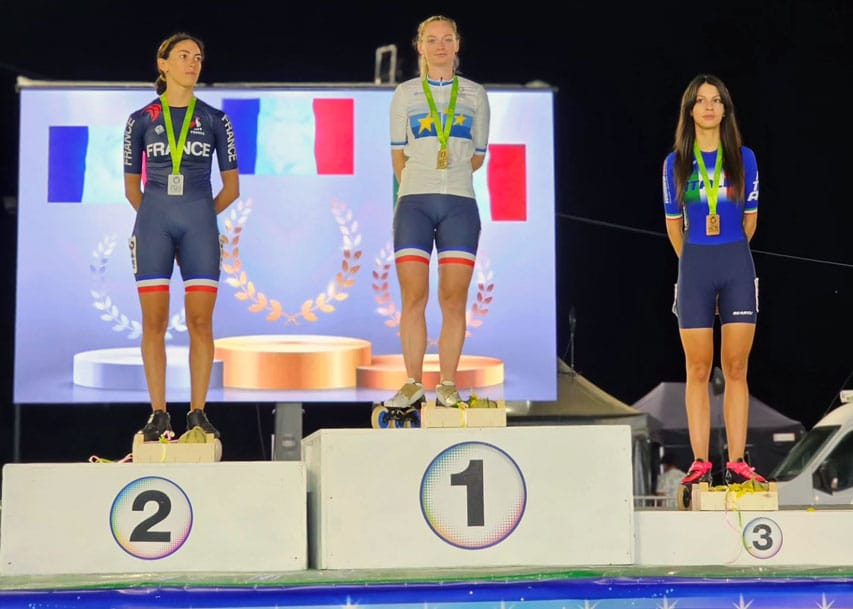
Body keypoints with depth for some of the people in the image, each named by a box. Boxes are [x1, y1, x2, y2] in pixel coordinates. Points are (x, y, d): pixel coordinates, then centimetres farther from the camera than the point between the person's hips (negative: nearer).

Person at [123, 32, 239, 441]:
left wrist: (198, 217, 10)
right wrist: (156, 217, 10)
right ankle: (158, 415, 2)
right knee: (154, 321, -2)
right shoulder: (141, 120, 7)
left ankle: (198, 413, 1)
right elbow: (132, 187, 13)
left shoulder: (214, 120, 7)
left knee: (200, 321, -4)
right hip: (153, 223, 0)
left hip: (199, 223, 0)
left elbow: (231, 187, 10)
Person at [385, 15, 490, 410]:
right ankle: (413, 384, 1)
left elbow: (478, 155, 16)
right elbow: (398, 154, 13)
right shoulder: (405, 94, 9)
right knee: (413, 296, -4)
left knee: (454, 299, -3)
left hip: (459, 204, 1)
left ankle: (447, 385, 2)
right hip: (414, 203, 0)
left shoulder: (475, 95, 11)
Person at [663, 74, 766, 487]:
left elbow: (749, 219, 11)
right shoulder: (675, 163, 3)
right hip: (695, 267, 0)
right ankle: (700, 463, 3)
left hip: (737, 265, 0)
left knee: (736, 369, 1)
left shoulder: (744, 158, 3)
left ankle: (736, 463, 3)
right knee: (698, 370, 1)